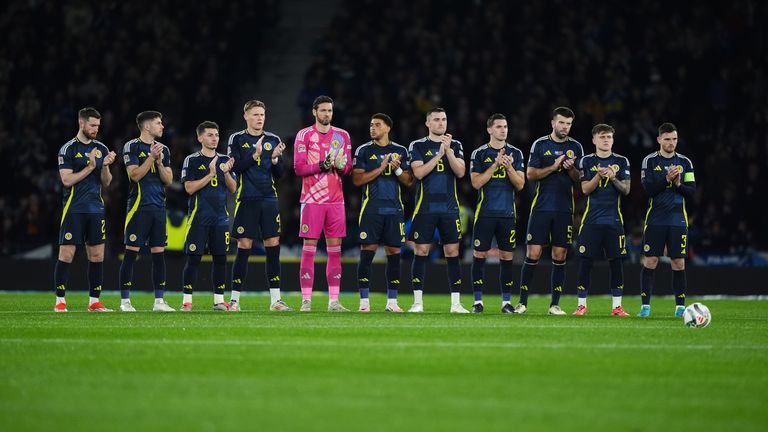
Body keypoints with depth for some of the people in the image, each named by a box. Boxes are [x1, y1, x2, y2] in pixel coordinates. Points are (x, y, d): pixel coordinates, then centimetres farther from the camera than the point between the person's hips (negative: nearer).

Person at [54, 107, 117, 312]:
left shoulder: (101, 149, 12)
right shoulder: (68, 149, -3)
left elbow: (106, 182, 11)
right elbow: (67, 180, -11)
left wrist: (105, 166, -8)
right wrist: (90, 167, -15)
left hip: (96, 209, 5)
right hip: (74, 209, -5)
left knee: (97, 255, 3)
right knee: (66, 254, -6)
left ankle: (94, 301, 8)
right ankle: (60, 301, -1)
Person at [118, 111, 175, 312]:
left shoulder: (163, 149, 14)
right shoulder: (132, 147, -3)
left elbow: (168, 180, 10)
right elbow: (135, 175, -12)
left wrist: (159, 162, -5)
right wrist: (151, 158, -15)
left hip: (158, 207, 6)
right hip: (139, 206, -6)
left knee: (159, 253, 4)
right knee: (131, 252, -5)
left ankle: (159, 301, 8)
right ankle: (125, 301, -1)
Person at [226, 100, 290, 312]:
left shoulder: (273, 140, 11)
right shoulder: (237, 139, 4)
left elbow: (279, 174, 10)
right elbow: (235, 167, -7)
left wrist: (275, 158, -8)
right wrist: (255, 155, -17)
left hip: (269, 200, 3)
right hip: (247, 201, -3)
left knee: (273, 246, -1)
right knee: (244, 247, -4)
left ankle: (275, 299, 3)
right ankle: (235, 299, 4)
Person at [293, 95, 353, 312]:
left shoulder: (342, 136, 11)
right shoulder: (304, 135, 0)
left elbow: (348, 168, 10)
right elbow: (299, 168, -6)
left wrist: (341, 166, -13)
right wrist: (321, 166, -19)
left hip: (335, 200, 4)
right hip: (312, 199, -4)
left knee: (335, 249, 3)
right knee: (309, 248, -5)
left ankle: (334, 300, 5)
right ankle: (306, 300, -4)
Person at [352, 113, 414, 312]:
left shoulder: (400, 151, 11)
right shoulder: (364, 151, 3)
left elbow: (408, 181, 11)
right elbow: (357, 179, -5)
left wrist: (397, 169, -8)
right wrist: (380, 168, -12)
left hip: (394, 208, 3)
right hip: (372, 207, -3)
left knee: (394, 253, 3)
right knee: (367, 252, -6)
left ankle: (392, 301, 9)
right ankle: (364, 301, -2)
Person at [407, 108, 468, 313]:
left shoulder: (455, 145, 10)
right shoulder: (418, 146, 3)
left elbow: (460, 172, -3)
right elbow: (418, 173, -10)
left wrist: (448, 150, -14)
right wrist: (439, 153, -15)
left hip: (449, 208, 2)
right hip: (425, 208, -2)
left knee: (452, 252, 0)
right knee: (421, 252, -2)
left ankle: (456, 302, 3)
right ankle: (418, 302, 3)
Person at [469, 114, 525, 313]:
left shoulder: (515, 153, 8)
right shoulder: (479, 153, 2)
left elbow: (520, 184, 3)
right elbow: (476, 183, -7)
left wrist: (509, 166, -13)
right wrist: (495, 164, -14)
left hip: (507, 213, 2)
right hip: (485, 212, -2)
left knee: (507, 256, 2)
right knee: (479, 254, -2)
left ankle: (506, 301, 7)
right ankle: (478, 301, 4)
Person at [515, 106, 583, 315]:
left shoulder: (575, 147, 8)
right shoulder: (540, 145, 3)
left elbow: (580, 179, 8)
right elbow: (530, 174, -2)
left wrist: (571, 169, -12)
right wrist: (554, 167, -13)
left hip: (564, 210, 2)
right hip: (541, 207, -2)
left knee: (560, 256, 2)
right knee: (533, 254, -5)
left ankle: (555, 304, 8)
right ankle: (522, 302, 2)